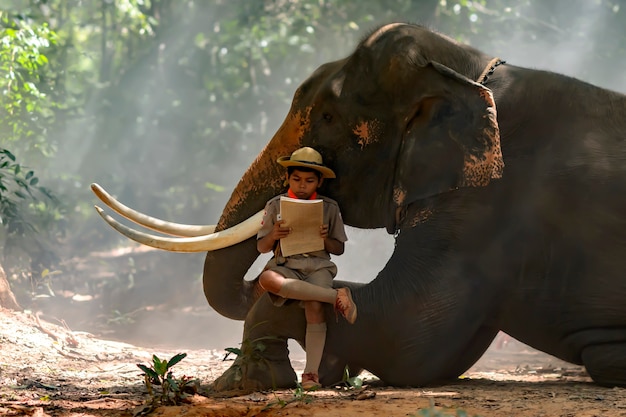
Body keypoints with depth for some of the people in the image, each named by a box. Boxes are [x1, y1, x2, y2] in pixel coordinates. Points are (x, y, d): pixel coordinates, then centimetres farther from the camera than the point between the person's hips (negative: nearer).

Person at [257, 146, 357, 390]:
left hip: (318, 266, 0)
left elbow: (339, 249, 11)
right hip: (286, 265, 0)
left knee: (314, 306, -31)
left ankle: (311, 373, -30)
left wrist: (326, 239, -12)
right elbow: (262, 247, 8)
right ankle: (336, 296, -31)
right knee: (267, 279, -37)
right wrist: (273, 236, -15)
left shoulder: (329, 208, 9)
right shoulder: (275, 206, 8)